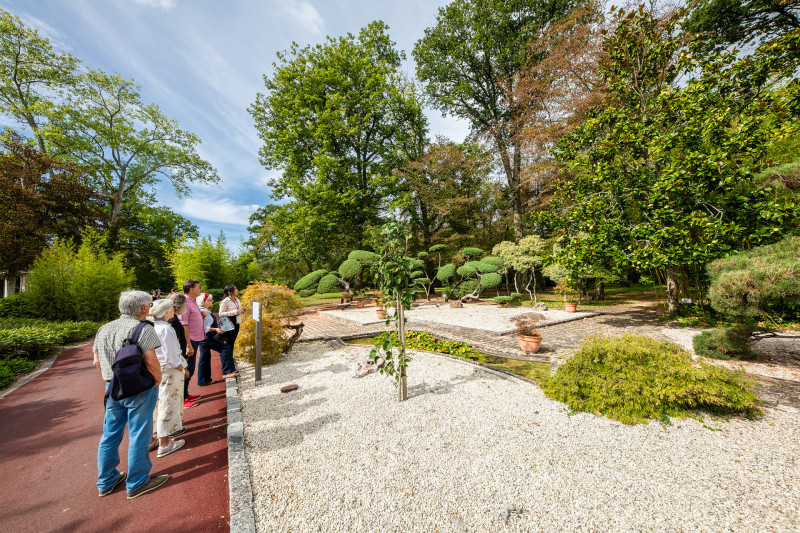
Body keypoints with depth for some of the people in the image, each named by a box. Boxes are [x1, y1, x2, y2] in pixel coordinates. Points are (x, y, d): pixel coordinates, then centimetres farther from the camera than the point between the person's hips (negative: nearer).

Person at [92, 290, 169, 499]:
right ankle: (137, 483, 19)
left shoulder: (103, 329, 8)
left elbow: (97, 362, 13)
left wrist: (112, 380, 22)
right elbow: (151, 361, -20)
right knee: (138, 436, 6)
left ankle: (106, 482, 34)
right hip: (139, 389, -7)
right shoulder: (143, 329, -16)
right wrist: (157, 381, -4)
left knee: (110, 435, 20)